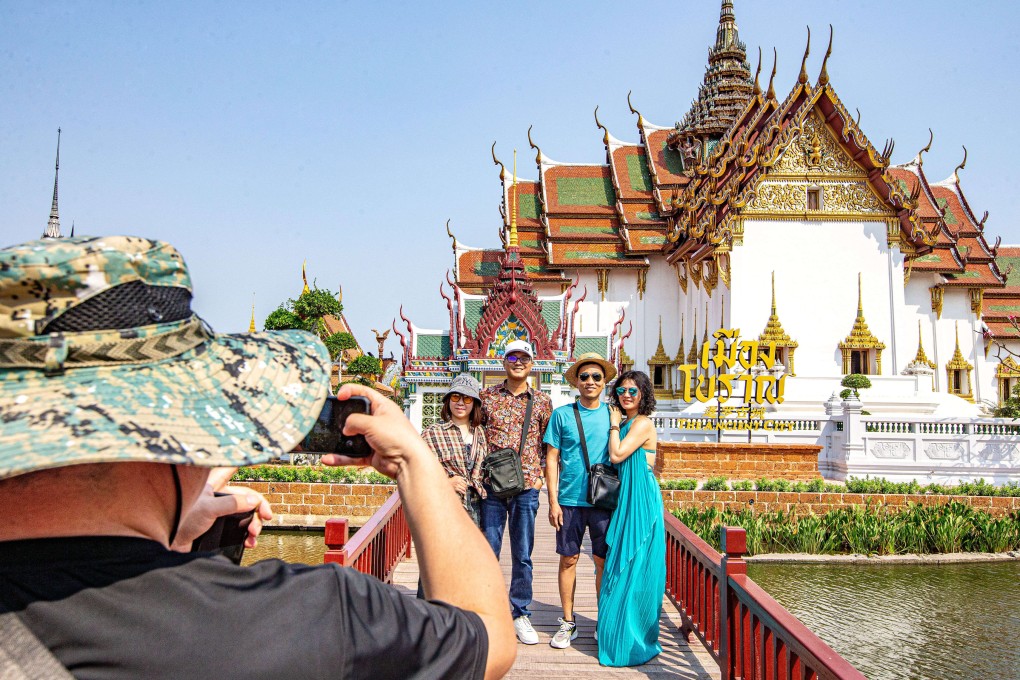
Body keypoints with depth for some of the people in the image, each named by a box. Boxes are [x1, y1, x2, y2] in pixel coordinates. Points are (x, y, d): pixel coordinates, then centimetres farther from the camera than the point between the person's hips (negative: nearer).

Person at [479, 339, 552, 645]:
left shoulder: (542, 401, 7)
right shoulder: (487, 396, 5)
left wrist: (539, 474, 0)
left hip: (526, 486, 1)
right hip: (491, 483, 0)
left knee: (522, 556, 8)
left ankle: (520, 614, 21)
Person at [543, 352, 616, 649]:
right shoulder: (562, 414, 1)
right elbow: (552, 459, 2)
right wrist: (553, 501, -4)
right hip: (569, 500, 0)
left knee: (604, 561, 5)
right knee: (568, 560, 6)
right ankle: (568, 623, 19)